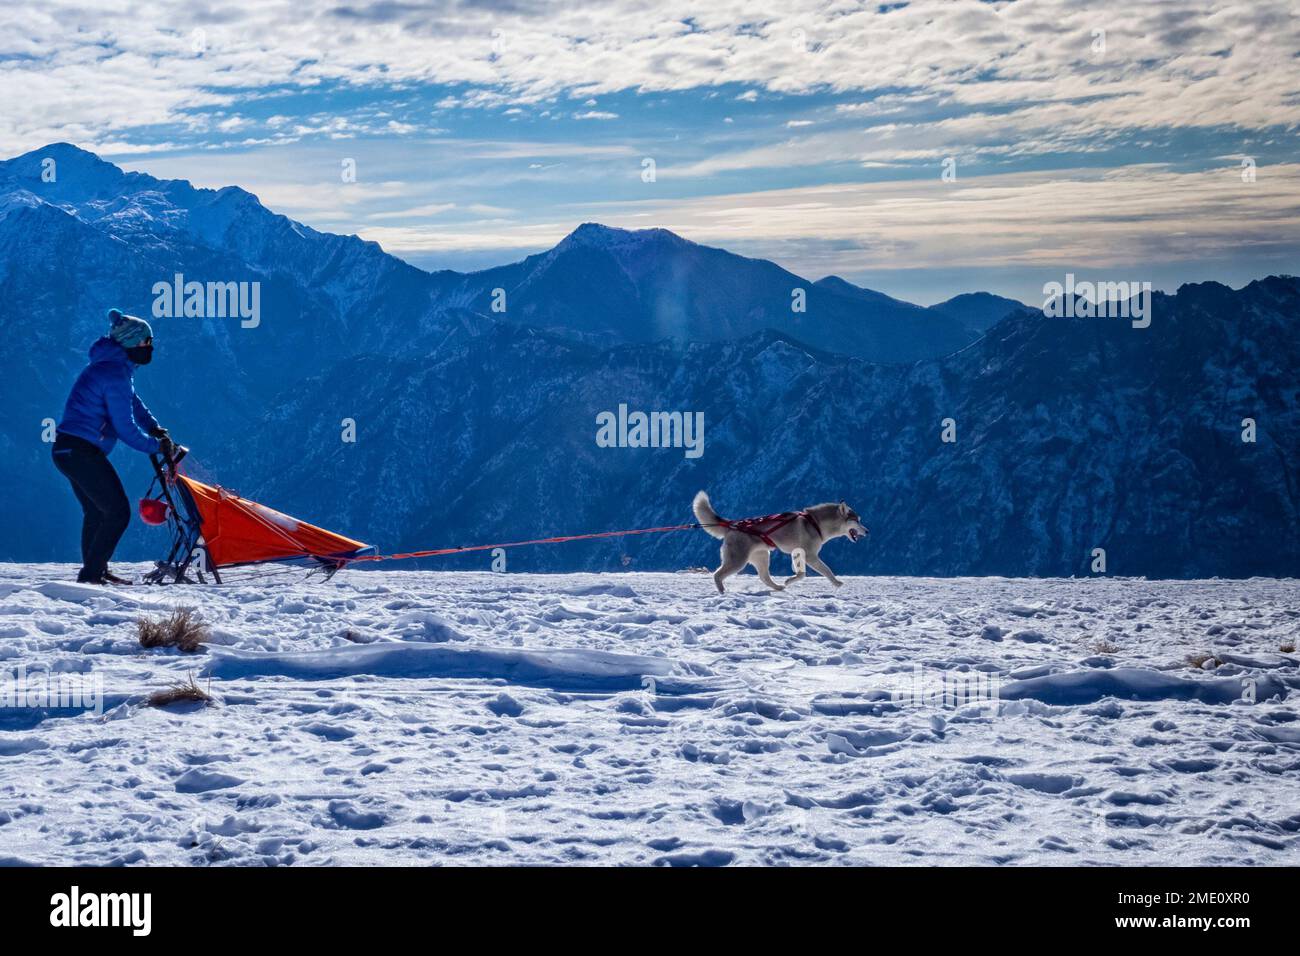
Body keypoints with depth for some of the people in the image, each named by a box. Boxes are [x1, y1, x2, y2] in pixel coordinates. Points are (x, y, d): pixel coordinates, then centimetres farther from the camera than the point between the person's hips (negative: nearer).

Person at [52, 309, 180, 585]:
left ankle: (93, 571, 28)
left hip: (67, 448, 11)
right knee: (118, 512, -7)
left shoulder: (107, 365, 15)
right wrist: (157, 446, -5)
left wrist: (156, 429, 12)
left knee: (96, 512, 21)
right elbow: (125, 427, -17)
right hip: (82, 451, -11)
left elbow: (132, 402, 24)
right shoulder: (116, 373, -17)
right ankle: (91, 573, -6)